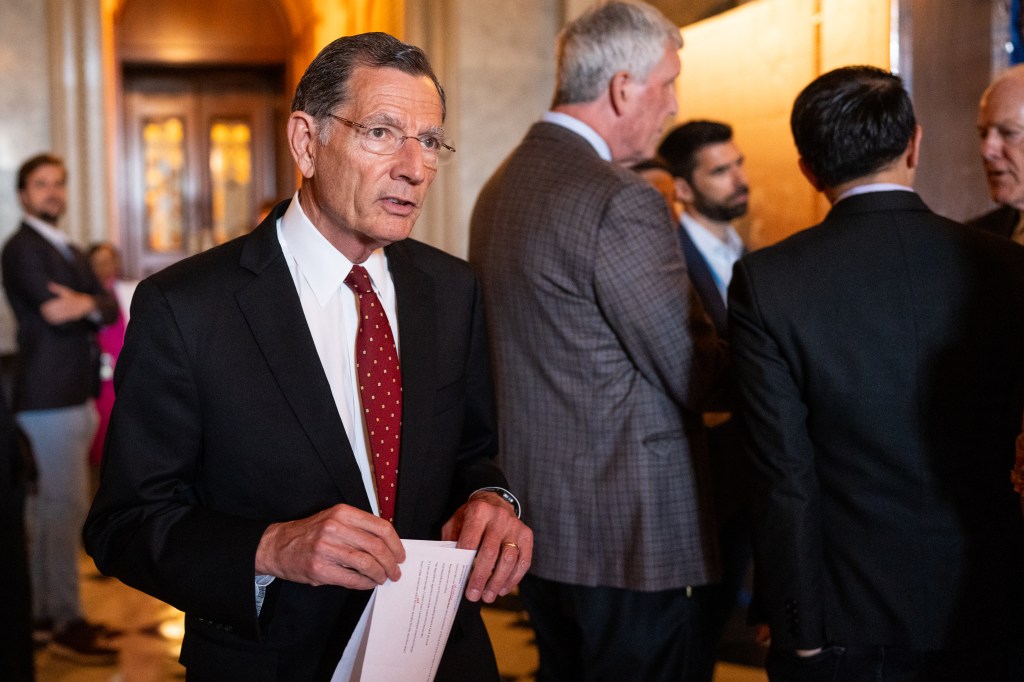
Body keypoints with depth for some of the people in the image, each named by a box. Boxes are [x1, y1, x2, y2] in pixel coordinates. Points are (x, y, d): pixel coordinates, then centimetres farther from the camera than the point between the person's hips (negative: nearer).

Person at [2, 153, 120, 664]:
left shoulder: (69, 252, 21)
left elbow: (110, 308, 6)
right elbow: (53, 314, -19)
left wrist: (88, 305, -13)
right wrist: (93, 304, -5)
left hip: (73, 398, 9)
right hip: (48, 397, -9)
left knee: (46, 508, 13)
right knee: (64, 507, -9)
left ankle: (44, 612, 19)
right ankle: (66, 625, -4)